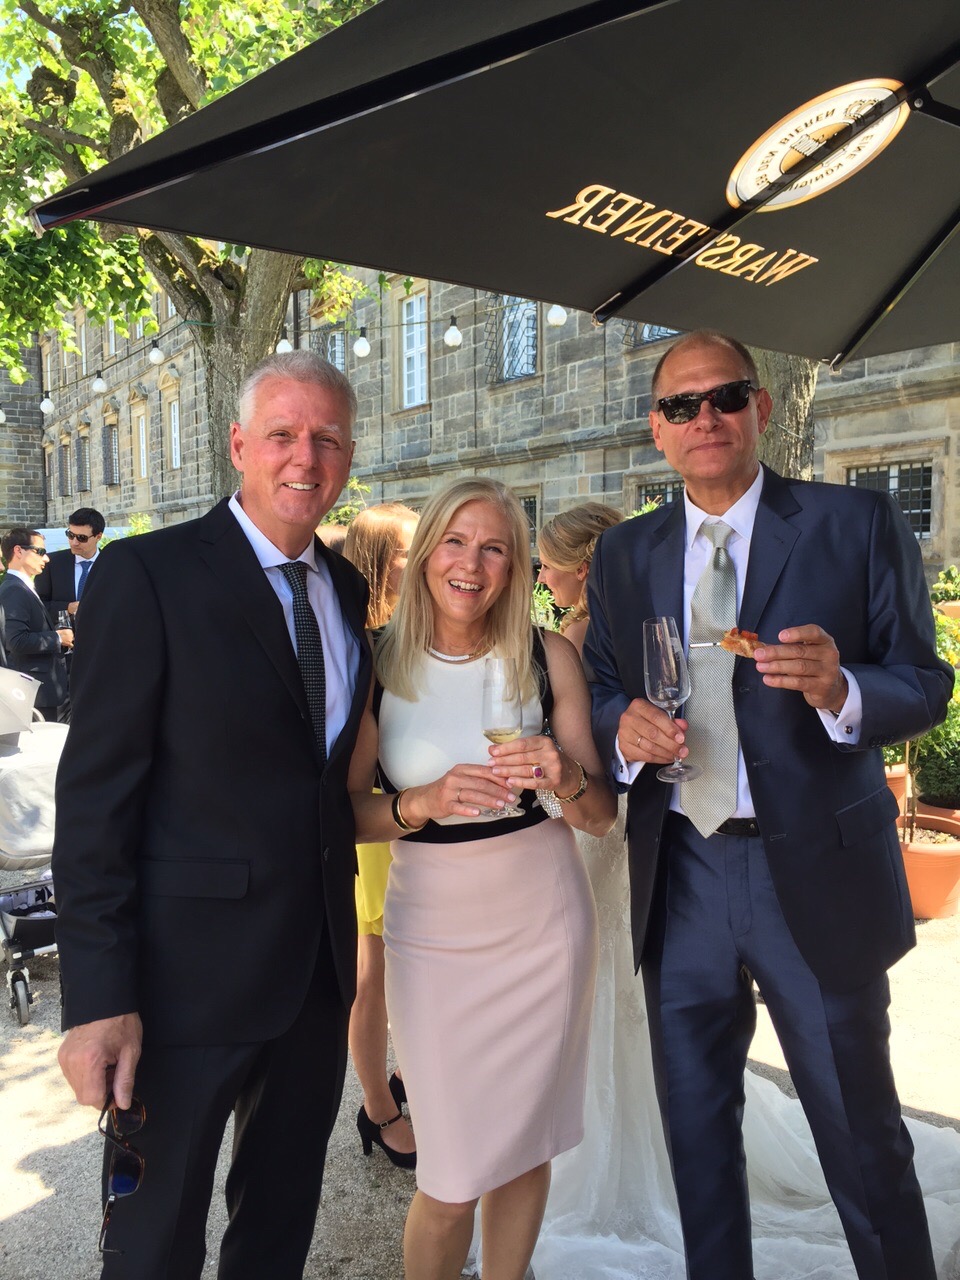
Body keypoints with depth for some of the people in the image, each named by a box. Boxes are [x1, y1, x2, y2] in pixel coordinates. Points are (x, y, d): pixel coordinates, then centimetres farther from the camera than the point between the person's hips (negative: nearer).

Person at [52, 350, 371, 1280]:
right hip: (190, 971, -5)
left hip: (321, 961, 6)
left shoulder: (346, 587, 7)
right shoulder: (147, 575, -13)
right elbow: (93, 794, -15)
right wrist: (98, 995, -17)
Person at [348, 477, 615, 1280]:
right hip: (433, 934, -1)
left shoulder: (548, 658, -5)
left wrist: (565, 778, -23)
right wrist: (423, 803, -24)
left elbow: (601, 816, -2)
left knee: (528, 1146, 16)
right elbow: (347, 813, -5)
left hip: (545, 926, 2)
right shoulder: (380, 665, -7)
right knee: (453, 1177, 6)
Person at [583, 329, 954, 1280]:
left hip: (816, 876, -3)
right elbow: (597, 692, 10)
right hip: (678, 879, 3)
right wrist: (624, 725, -13)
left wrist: (841, 689, -24)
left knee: (862, 1137, 13)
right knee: (694, 1127, 19)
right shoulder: (622, 556, 6)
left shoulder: (858, 525, -3)